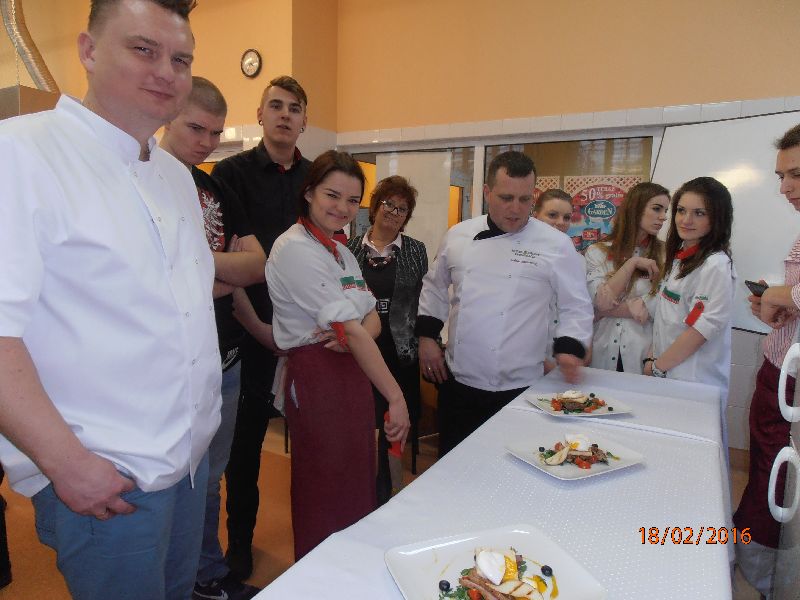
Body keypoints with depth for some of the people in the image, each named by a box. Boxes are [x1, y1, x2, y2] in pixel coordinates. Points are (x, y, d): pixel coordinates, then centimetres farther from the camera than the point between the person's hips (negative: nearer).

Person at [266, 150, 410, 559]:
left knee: (356, 488, 19)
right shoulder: (296, 249, -16)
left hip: (353, 373, 9)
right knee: (325, 495, 6)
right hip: (318, 377, -8)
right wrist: (395, 397, -21)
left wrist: (350, 334, -17)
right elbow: (351, 330, -21)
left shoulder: (341, 252, 13)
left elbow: (371, 320, 7)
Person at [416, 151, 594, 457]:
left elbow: (576, 305, 0)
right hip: (458, 382, 3)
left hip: (518, 388, -2)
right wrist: (427, 336, 6)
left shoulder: (556, 245, -6)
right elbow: (435, 287, 14)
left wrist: (570, 349, -15)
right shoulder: (458, 235, 2)